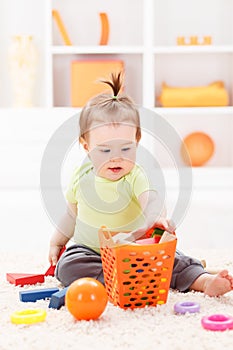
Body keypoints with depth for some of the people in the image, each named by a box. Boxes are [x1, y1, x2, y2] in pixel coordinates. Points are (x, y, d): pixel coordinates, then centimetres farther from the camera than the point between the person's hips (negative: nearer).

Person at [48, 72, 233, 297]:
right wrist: (56, 243, 17)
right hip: (88, 250, 1)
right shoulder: (82, 177, -3)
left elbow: (150, 199, -33)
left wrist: (155, 217, -56)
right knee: (67, 266, -30)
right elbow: (72, 213, 13)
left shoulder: (134, 176, -12)